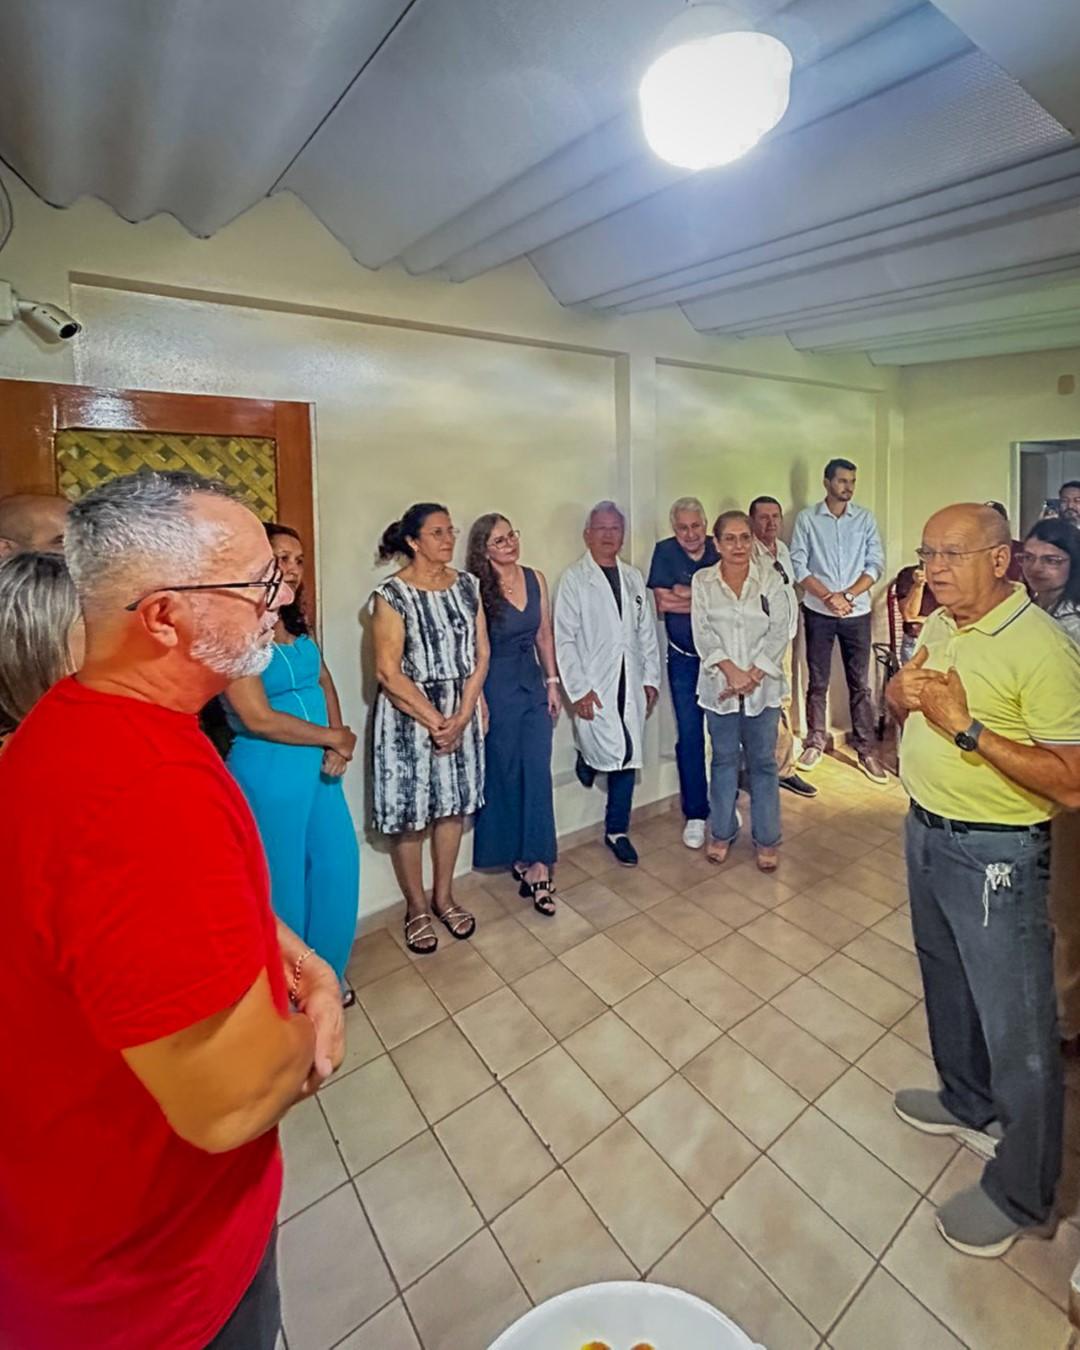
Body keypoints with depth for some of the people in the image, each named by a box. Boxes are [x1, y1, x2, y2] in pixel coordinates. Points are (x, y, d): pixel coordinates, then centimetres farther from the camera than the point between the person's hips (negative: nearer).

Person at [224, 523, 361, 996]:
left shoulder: (296, 626, 8)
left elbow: (325, 684, 12)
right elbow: (257, 718, -21)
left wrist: (337, 746, -5)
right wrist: (335, 738, -10)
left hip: (319, 766, 8)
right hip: (268, 773, -7)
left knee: (336, 869, 15)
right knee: (283, 881, 10)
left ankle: (325, 973, 37)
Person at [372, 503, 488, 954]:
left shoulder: (467, 585, 2)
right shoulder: (392, 594, -12)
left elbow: (481, 655, 1)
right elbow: (388, 672, -15)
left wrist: (460, 717, -9)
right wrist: (435, 722, -14)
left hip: (462, 711, 5)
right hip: (408, 716, -4)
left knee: (453, 806, 14)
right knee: (410, 814, 7)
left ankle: (444, 896, 34)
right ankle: (416, 908, 27)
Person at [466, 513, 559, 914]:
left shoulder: (535, 578, 4)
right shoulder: (477, 589, -12)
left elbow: (544, 633, 10)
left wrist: (552, 682, 8)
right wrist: (477, 701, -11)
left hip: (533, 682, 5)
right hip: (496, 687, -4)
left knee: (538, 773, 0)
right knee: (504, 775, 8)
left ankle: (534, 861, 10)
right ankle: (529, 862, 25)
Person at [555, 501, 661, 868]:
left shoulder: (633, 577, 11)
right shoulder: (573, 578, -6)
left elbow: (647, 631, 12)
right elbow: (564, 638, -10)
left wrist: (651, 679, 6)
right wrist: (578, 690, -14)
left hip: (630, 684, 5)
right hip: (594, 686, -5)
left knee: (627, 758, 8)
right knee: (612, 752, -9)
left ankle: (617, 832, 23)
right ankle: (587, 755, 28)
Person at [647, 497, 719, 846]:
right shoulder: (665, 552, -2)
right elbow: (662, 604, -12)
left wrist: (685, 595, -16)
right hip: (684, 660, -1)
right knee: (689, 737, 3)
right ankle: (695, 814, 16)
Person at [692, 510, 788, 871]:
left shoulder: (770, 580, 1)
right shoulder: (702, 581, 0)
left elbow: (780, 632, -5)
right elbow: (703, 633, -8)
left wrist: (753, 675, -15)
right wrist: (732, 672, -18)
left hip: (763, 687, 0)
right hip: (719, 686, 0)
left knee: (763, 762, 9)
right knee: (724, 760, 12)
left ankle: (767, 839, 23)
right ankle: (722, 833, 28)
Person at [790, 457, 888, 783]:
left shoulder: (865, 519, 6)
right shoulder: (807, 518, 0)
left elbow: (876, 564, 1)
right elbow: (797, 565, -5)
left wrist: (848, 595, -13)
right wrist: (828, 596, -14)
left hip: (857, 612, 2)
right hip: (818, 612, -1)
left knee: (860, 683, 5)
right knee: (818, 682, 6)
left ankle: (866, 750, 13)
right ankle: (815, 743, 19)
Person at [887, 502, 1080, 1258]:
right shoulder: (937, 626, 3)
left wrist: (967, 726, -29)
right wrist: (901, 696, -7)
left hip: (996, 856, -8)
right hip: (926, 832, 8)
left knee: (1017, 1029, 8)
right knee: (948, 985, 26)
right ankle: (968, 1103, 51)